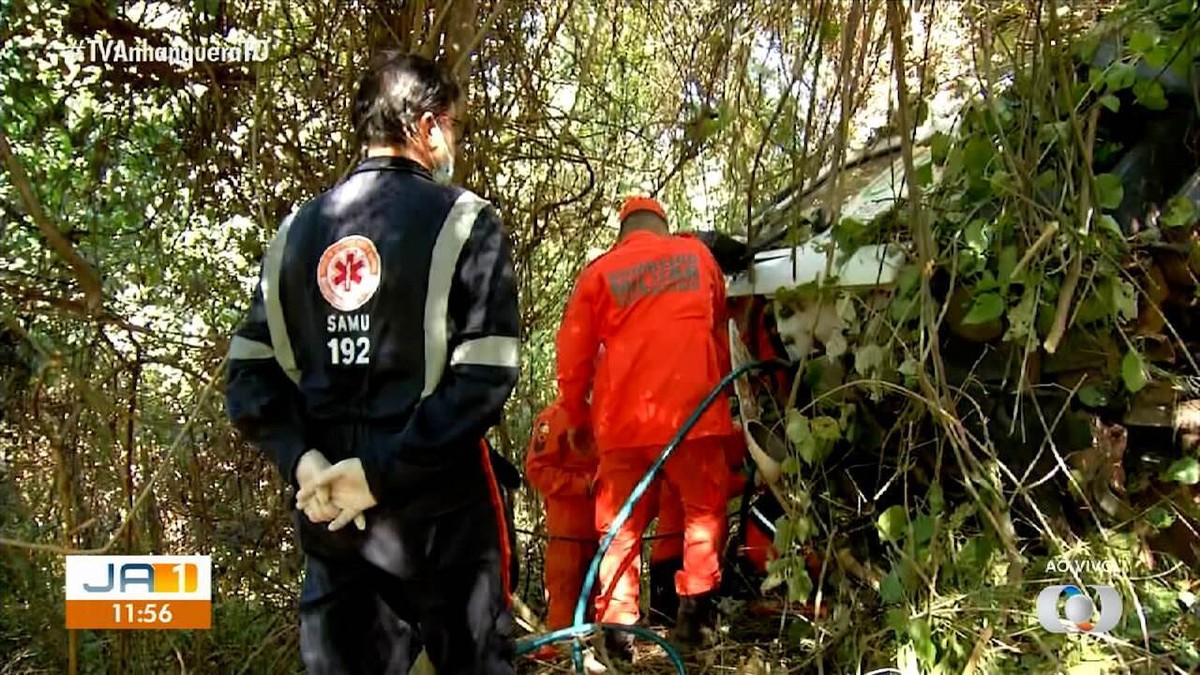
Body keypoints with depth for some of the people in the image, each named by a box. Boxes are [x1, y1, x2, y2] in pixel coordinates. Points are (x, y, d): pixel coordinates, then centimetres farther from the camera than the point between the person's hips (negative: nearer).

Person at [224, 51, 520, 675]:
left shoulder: (297, 231, 7)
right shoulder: (462, 221, -8)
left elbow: (249, 372, 4)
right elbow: (485, 379, -17)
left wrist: (301, 460, -5)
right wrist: (385, 473, -16)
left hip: (327, 505, 5)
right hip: (439, 504, -4)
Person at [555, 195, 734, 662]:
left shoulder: (599, 272, 8)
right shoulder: (697, 255, 13)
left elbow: (573, 355, 8)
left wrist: (576, 417, 21)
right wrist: (722, 386, 41)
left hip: (622, 418, 1)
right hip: (691, 410, 0)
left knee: (620, 526, 10)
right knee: (704, 508, 14)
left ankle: (618, 627, 5)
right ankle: (694, 610, 5)